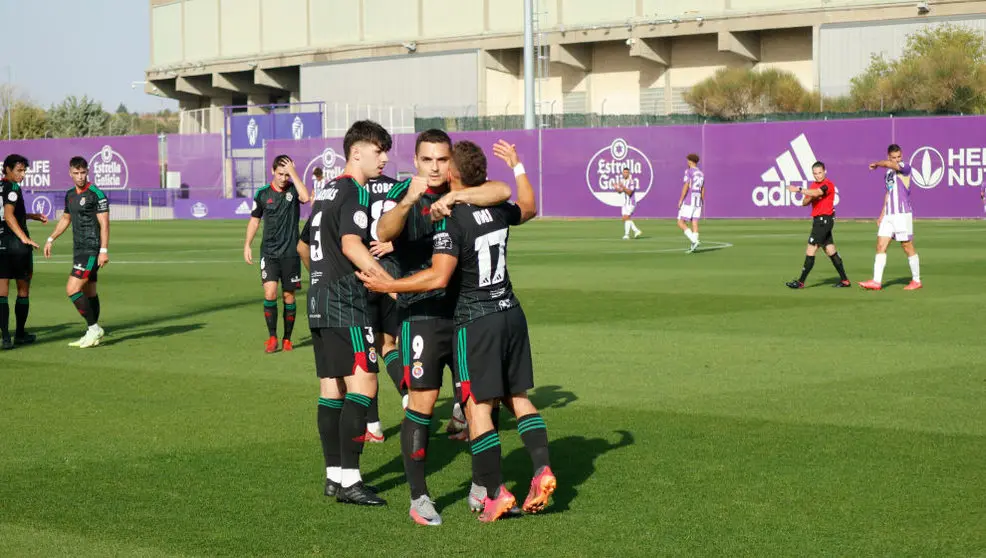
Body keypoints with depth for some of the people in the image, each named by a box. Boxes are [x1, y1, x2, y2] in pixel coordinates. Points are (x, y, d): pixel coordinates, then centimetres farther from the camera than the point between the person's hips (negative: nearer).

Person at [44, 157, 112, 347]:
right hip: (79, 250, 8)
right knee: (89, 292, 12)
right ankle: (93, 333, 17)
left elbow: (104, 224, -14)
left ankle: (94, 328, -8)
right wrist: (51, 239, 25)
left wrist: (104, 250, -19)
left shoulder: (96, 194, -11)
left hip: (92, 251, -8)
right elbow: (65, 219, 28)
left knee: (72, 289, -15)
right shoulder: (70, 195, 12)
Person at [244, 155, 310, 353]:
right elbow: (254, 220, 15)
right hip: (269, 253, 1)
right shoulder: (263, 194, 4)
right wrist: (247, 245, 7)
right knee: (270, 293, -13)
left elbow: (305, 197, -25)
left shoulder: (293, 189, -1)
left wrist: (293, 173, -21)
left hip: (290, 253, 0)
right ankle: (272, 337, -2)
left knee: (289, 296, 4)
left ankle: (287, 338, 17)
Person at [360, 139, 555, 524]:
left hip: (475, 320, -7)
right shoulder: (497, 211, 5)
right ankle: (542, 467, 3)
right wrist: (517, 166, 34)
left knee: (478, 406, -2)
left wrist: (389, 286, -19)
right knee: (517, 397, 14)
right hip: (511, 312, 7)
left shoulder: (451, 221, -16)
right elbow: (529, 208, 28)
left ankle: (495, 492, -4)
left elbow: (439, 277, -24)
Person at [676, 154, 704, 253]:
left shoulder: (688, 171, -9)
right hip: (698, 201, 7)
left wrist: (680, 200, -14)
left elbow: (686, 186, -18)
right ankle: (693, 247, -4)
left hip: (688, 200, -7)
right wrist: (702, 204, 23)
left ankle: (694, 241, -19)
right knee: (694, 223, 4)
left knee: (680, 223, -4)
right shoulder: (701, 173, 14)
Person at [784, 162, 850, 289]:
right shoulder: (814, 185, 15)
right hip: (818, 220, 10)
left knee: (810, 251, -9)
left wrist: (799, 189, -33)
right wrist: (810, 197, -9)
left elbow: (817, 193, -32)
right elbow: (804, 203, 12)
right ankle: (844, 280, 15)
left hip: (824, 220, -10)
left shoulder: (827, 184, -12)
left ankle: (801, 282, -7)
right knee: (831, 251, 11)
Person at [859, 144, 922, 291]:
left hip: (903, 214, -7)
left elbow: (889, 164, -26)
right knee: (880, 245, -1)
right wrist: (882, 215, 22)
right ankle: (876, 281, -4)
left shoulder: (905, 168, -7)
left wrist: (876, 164, -6)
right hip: (889, 215, 7)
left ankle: (916, 281, 10)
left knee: (908, 247, -1)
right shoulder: (888, 173, 16)